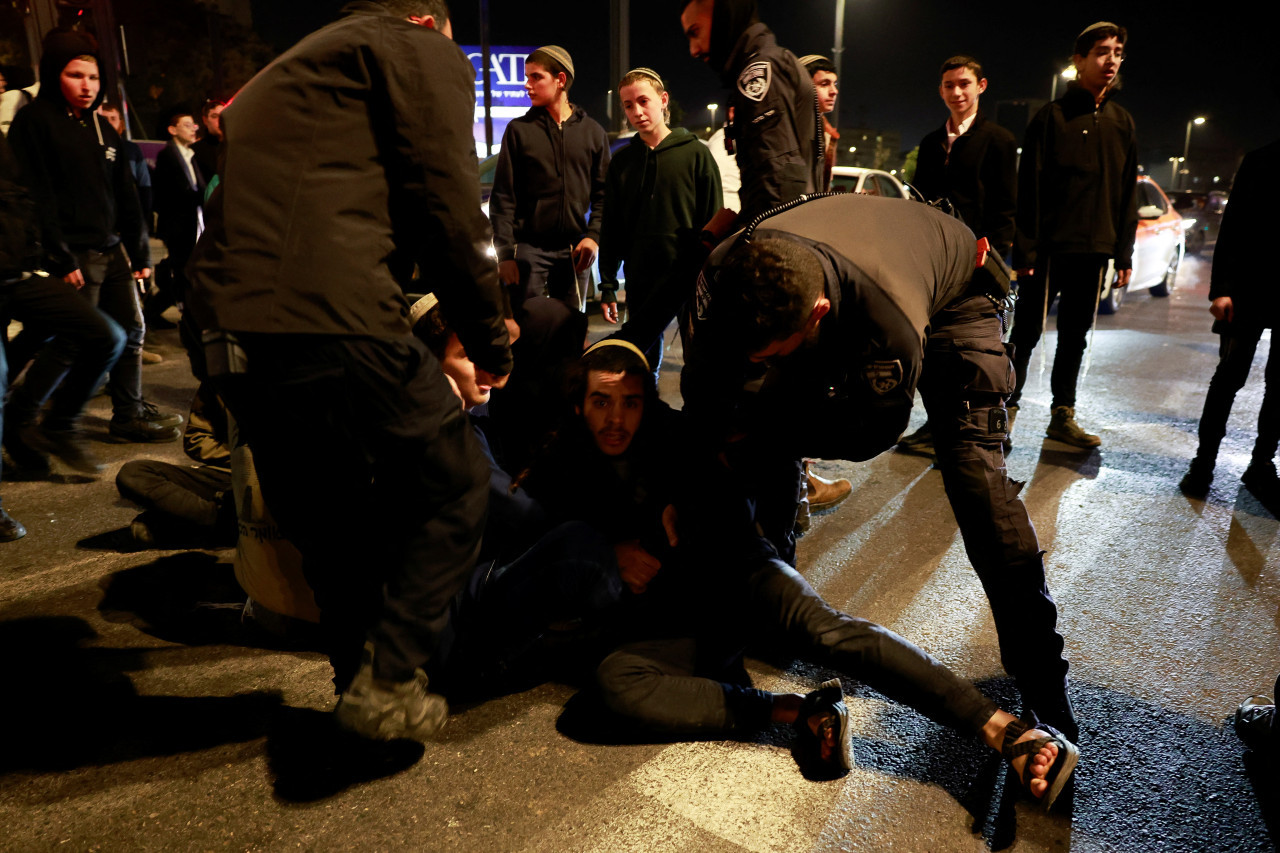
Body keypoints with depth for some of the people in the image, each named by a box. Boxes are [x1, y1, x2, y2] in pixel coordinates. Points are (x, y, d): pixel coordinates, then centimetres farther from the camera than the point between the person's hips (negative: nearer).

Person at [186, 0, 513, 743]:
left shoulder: (288, 68, 34)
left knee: (333, 524, 20)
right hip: (331, 321, -8)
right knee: (452, 490, 8)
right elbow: (446, 205, -4)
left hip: (228, 332, 9)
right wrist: (491, 339, 5)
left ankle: (362, 682, 29)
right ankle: (390, 682, 3)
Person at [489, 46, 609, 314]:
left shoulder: (593, 132, 11)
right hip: (528, 248, -1)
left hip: (575, 250, 2)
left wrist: (594, 235, -7)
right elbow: (503, 197, 2)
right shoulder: (519, 129, 6)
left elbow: (602, 193, 9)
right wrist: (504, 252, -6)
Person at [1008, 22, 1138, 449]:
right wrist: (1026, 249, -14)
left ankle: (1063, 416, 16)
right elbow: (1029, 188, -7)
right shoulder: (1052, 116, -1)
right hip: (1050, 248, -5)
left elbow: (1127, 194, 15)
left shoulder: (1123, 123, 14)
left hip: (1095, 252, 5)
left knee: (1075, 336, 9)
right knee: (1027, 331, -2)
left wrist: (1124, 254, 8)